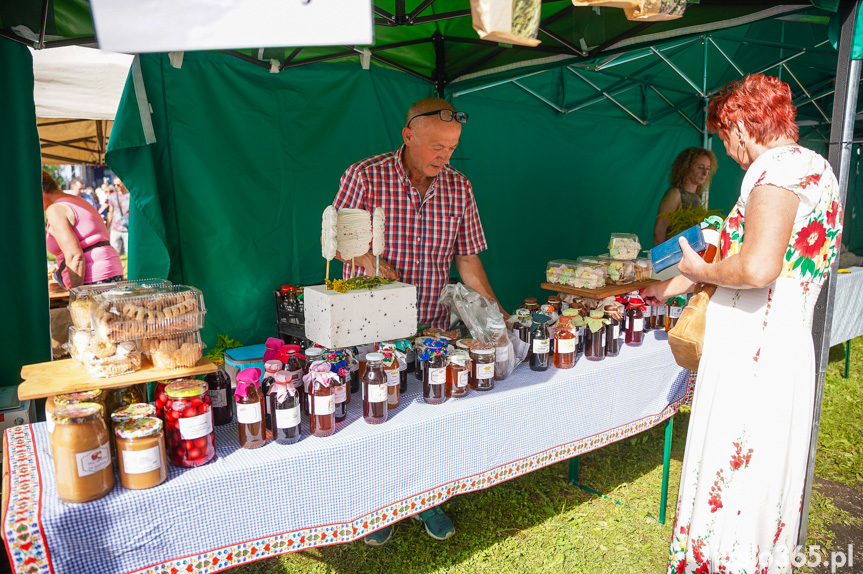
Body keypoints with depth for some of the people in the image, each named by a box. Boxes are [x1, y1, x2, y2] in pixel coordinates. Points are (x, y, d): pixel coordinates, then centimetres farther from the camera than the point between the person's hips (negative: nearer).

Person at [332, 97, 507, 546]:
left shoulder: (459, 189, 3)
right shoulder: (364, 177, -8)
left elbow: (467, 257, 7)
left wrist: (493, 308, -2)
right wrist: (367, 259, -21)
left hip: (431, 325, 3)